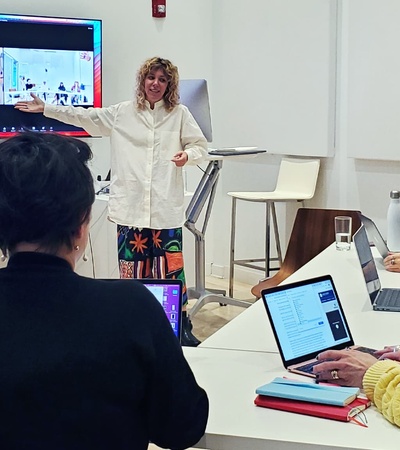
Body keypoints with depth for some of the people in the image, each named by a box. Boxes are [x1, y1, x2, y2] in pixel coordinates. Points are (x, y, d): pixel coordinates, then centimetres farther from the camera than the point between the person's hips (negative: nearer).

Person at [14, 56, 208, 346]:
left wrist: (188, 155, -13)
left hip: (166, 208, -2)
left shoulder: (180, 114, 6)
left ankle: (183, 328, 6)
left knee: (171, 269, -4)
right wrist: (45, 109, 15)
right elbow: (85, 116, 15)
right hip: (130, 207, 2)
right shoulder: (122, 113, 10)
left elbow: (201, 147, 9)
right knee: (133, 269, 5)